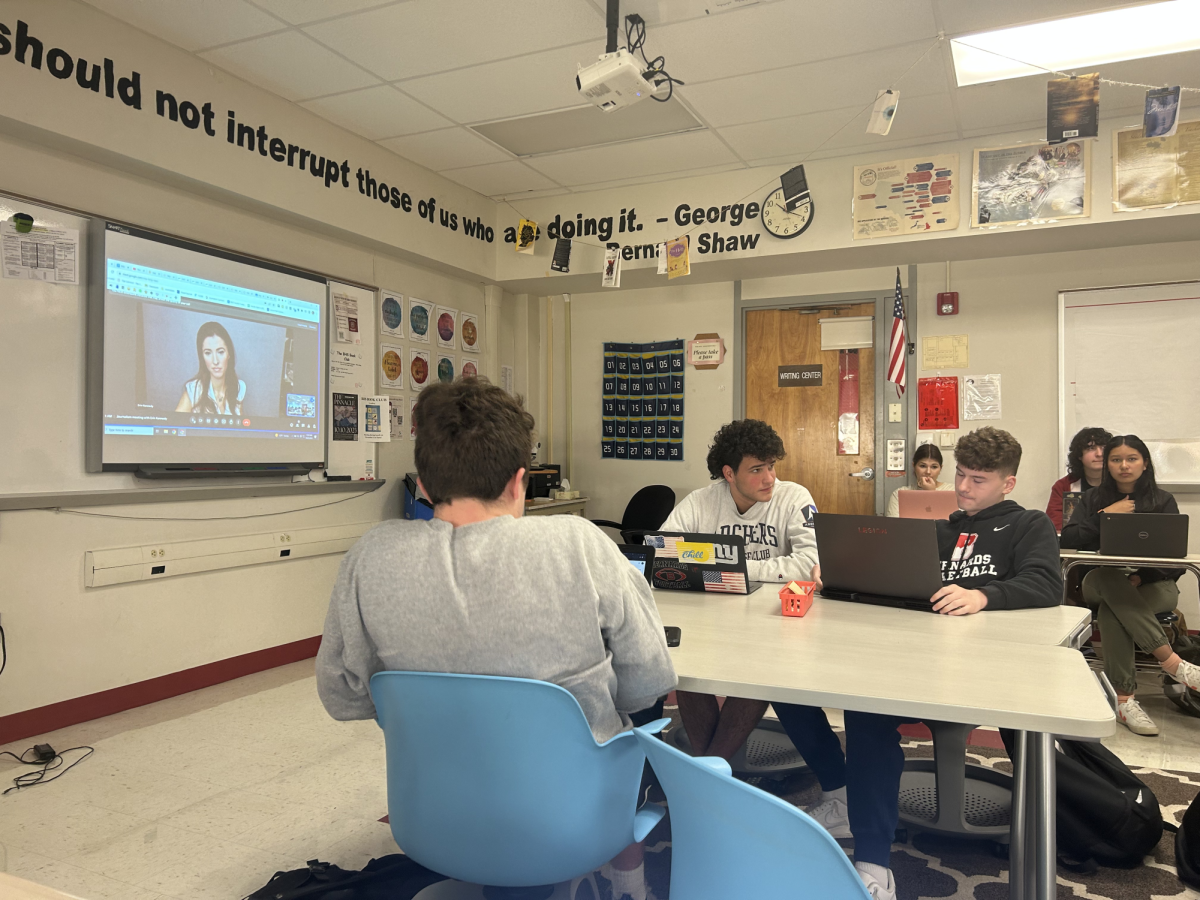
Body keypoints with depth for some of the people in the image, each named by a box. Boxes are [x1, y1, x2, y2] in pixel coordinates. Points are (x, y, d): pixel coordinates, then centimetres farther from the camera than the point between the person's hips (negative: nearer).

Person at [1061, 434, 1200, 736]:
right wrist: (1105, 516, -11)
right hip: (1101, 582, 1)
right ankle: (1171, 661, -41)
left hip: (1154, 585, -1)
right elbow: (1067, 539, -2)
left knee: (1111, 609, -37)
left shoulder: (1163, 501, 8)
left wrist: (1141, 577, -19)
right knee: (1109, 579, -39)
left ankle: (1123, 698, -34)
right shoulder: (1094, 499, 13)